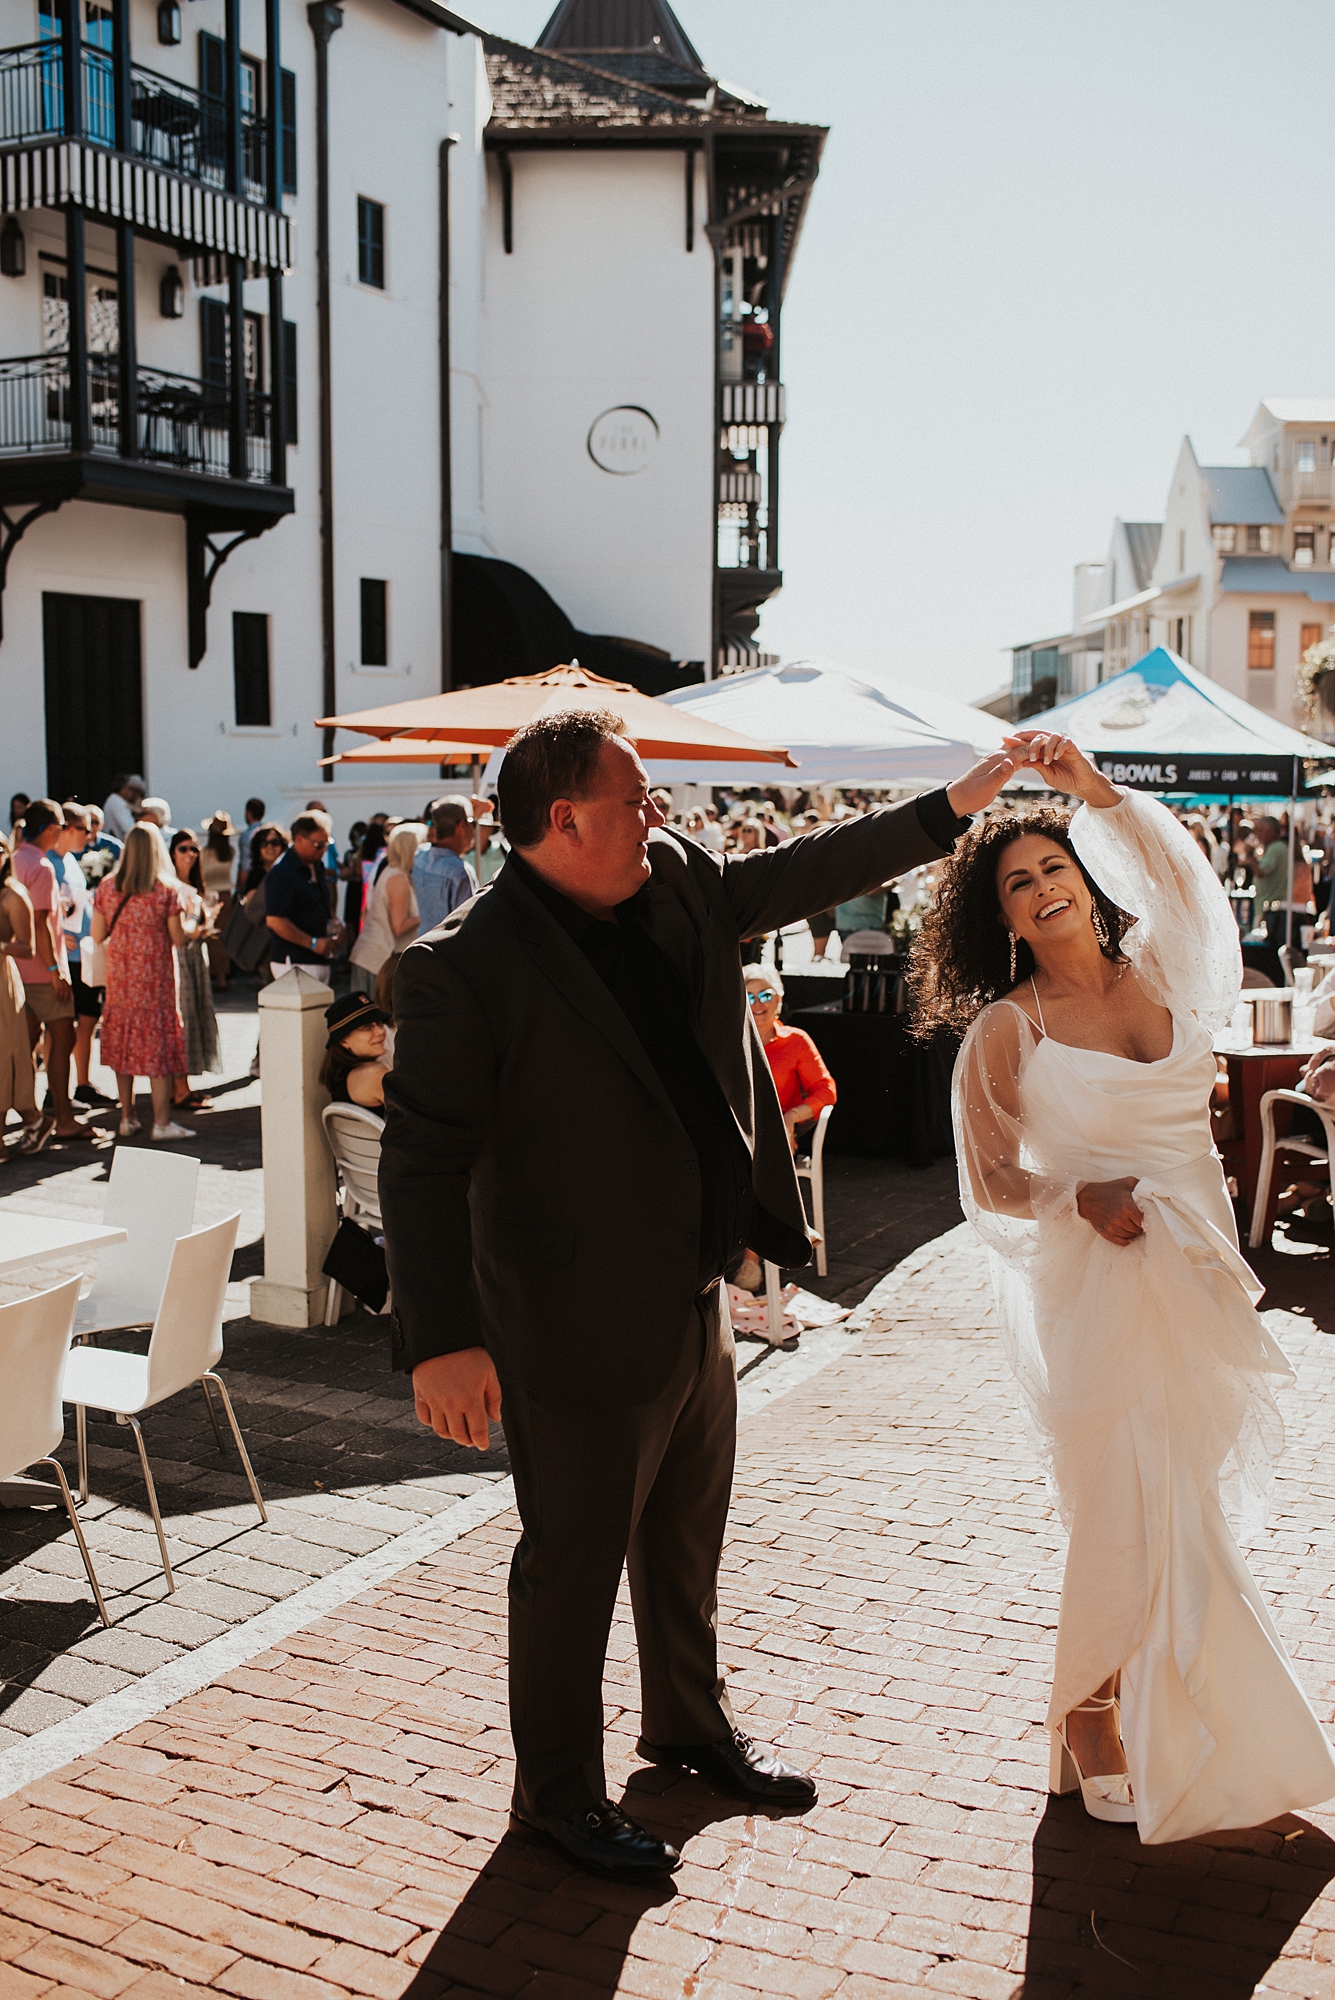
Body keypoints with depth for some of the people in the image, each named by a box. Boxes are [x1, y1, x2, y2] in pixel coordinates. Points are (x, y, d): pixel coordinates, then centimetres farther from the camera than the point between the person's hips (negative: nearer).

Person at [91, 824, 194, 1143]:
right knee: (158, 1044, 1)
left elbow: (97, 935, 2)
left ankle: (127, 1119, 17)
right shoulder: (166, 890, -9)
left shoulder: (106, 888, 0)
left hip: (119, 977, 3)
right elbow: (178, 938, -8)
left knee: (122, 1042, 11)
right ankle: (162, 1122, 1)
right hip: (155, 977, -3)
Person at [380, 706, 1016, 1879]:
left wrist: (953, 808, 15)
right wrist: (442, 1341, -28)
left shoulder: (678, 882, 0)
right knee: (575, 1563, 10)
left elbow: (802, 875, 16)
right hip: (582, 1330, -8)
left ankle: (691, 1722, 48)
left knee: (688, 1539, 25)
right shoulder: (464, 967, -22)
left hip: (697, 1296, 8)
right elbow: (425, 1159, -23)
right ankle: (558, 1789, 32)